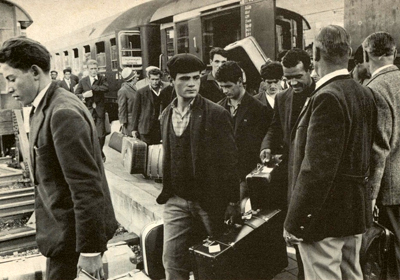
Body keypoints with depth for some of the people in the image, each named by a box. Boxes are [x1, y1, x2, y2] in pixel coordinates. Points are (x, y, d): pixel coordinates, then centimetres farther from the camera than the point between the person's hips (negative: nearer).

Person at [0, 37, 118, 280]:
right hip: (65, 226, 9)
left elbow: (87, 187, -24)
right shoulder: (46, 107, 8)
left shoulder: (63, 113, -22)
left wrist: (90, 250, -21)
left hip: (73, 233, -9)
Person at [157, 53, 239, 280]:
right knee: (172, 260, 6)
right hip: (176, 201, 4)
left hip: (210, 201, -4)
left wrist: (232, 202, -11)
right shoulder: (167, 114, 6)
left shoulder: (216, 114, -11)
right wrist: (167, 192, 12)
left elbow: (229, 160, -11)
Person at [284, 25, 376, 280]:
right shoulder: (365, 94, 6)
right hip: (357, 210, 9)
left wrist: (294, 223, -19)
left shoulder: (327, 97, -21)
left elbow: (316, 168, -25)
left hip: (325, 214, -9)